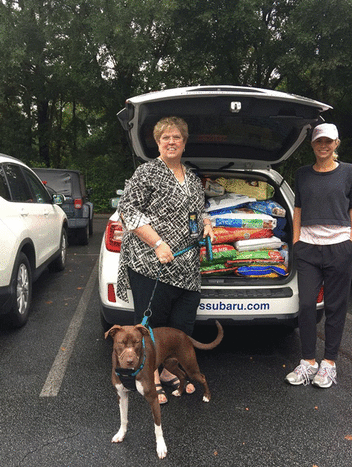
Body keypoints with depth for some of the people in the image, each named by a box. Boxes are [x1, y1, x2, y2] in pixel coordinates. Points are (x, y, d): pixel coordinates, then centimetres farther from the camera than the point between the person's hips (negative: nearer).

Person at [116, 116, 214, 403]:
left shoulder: (192, 178, 17)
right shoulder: (148, 172, -5)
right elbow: (128, 209, -12)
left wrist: (206, 223, 7)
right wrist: (158, 243, -19)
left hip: (187, 266, 7)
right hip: (150, 264, -6)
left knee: (182, 322, 11)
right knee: (151, 321, 3)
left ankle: (170, 371, 30)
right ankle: (151, 378, 19)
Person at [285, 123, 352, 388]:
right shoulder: (303, 174, 12)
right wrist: (296, 241, 9)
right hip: (308, 247, 2)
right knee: (306, 304, 1)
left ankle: (329, 362, 18)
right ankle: (308, 362, 13)